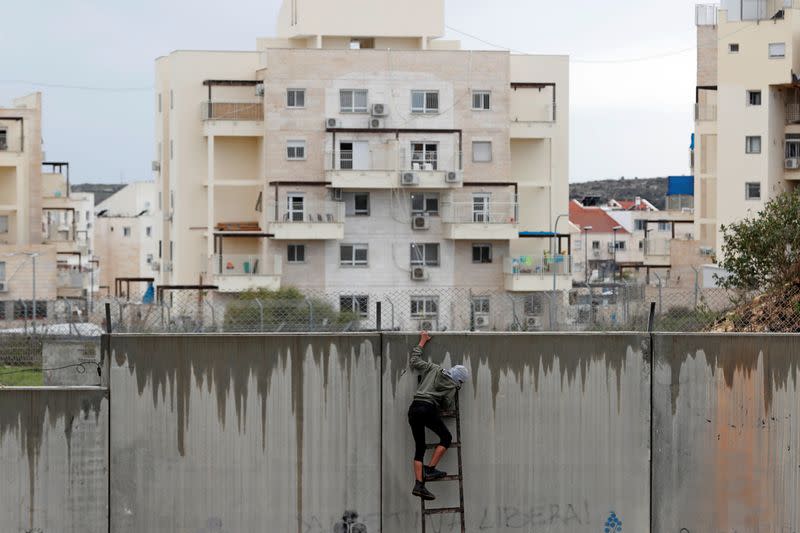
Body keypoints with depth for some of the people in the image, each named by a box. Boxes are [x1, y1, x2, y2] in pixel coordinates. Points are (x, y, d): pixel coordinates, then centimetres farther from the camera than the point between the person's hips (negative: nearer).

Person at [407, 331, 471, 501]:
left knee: (419, 447, 6)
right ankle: (430, 470, 0)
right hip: (428, 409, -6)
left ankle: (419, 484, -2)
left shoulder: (433, 369, 16)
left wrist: (422, 342, 33)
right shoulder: (451, 387, 4)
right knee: (446, 437, 11)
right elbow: (448, 407, 11)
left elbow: (414, 361, 24)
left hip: (413, 409, 6)